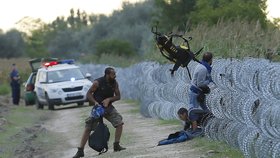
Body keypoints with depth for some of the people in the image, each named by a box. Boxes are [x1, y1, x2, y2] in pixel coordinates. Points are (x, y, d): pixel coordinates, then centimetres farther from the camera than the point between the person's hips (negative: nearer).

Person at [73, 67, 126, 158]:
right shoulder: (98, 83, -18)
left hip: (108, 107, 4)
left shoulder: (115, 83, -6)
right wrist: (95, 102, -25)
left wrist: (109, 99, -19)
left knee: (119, 123, -13)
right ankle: (80, 151, -2)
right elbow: (89, 94, -10)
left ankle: (116, 145, 0)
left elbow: (118, 96, -2)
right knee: (88, 128, -6)